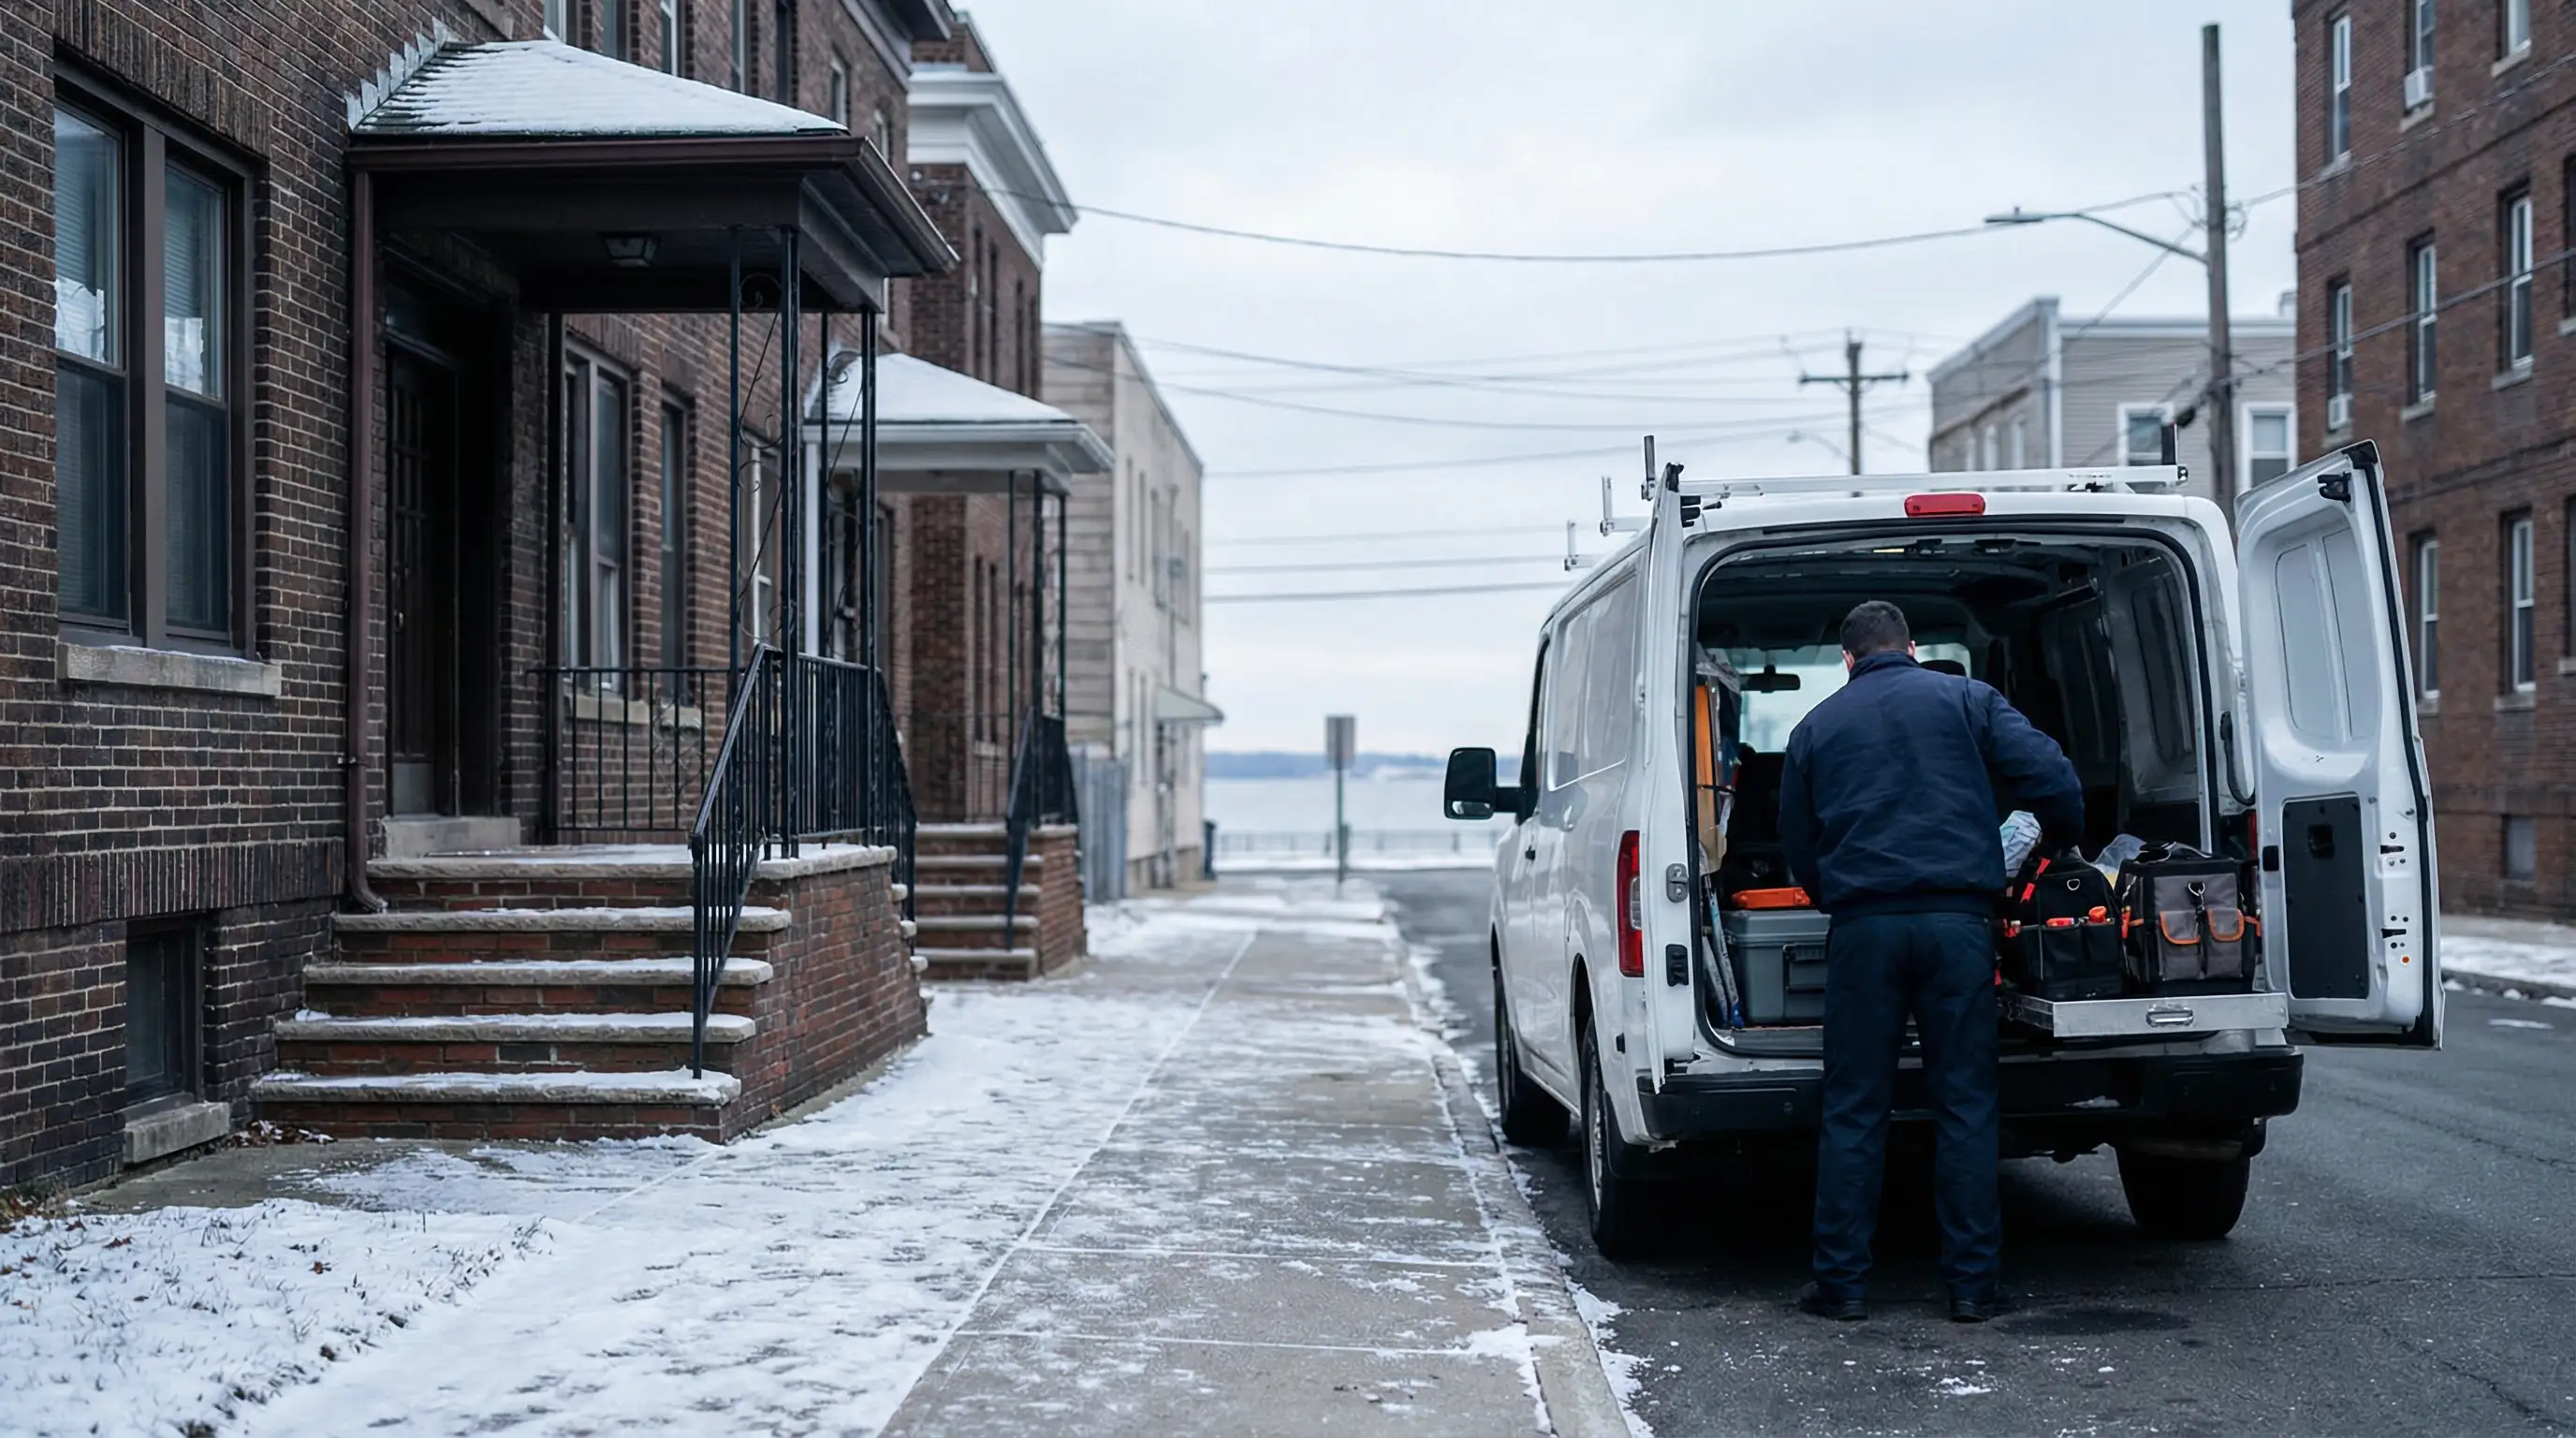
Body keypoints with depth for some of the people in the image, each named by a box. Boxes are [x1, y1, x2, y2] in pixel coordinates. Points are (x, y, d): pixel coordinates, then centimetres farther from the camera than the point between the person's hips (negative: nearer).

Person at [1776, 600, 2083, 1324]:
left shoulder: (1816, 728, 14)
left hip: (1863, 925, 1)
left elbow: (1797, 849, 17)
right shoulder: (1966, 700, 9)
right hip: (1958, 920, -1)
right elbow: (2051, 778, 0)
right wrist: (2062, 844, 18)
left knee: (1853, 1109, 6)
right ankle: (1972, 1283, 6)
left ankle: (1842, 1282, 7)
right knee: (1965, 1104, 5)